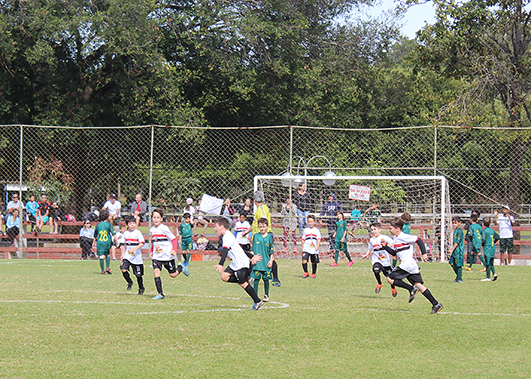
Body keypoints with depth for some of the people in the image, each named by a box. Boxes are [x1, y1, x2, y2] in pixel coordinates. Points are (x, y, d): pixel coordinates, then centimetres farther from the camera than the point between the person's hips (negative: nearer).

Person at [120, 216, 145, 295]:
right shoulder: (125, 233, 10)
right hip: (127, 256, 4)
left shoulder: (137, 232, -8)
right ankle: (130, 282, 9)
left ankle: (141, 288, 24)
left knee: (138, 274, 2)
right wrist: (123, 254, 16)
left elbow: (142, 243, -18)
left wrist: (134, 249, -30)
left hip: (136, 256, -4)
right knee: (123, 269, -17)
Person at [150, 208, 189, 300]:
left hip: (167, 255, -5)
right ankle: (160, 294, -9)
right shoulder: (152, 230, 9)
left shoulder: (164, 228, -11)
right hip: (156, 256, 5)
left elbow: (174, 239, -10)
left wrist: (174, 249, -23)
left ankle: (180, 268, 39)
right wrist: (151, 251, 18)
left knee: (173, 275, 4)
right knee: (156, 272, -13)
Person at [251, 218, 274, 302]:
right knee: (256, 278, -4)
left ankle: (266, 295, 16)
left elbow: (271, 250, 5)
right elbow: (252, 249, 9)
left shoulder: (269, 236, 3)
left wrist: (271, 260, 0)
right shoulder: (256, 236, 5)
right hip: (257, 262, 0)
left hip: (266, 262, 0)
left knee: (266, 279, 5)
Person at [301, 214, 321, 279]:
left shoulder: (317, 231, 3)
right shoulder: (306, 230, 10)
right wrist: (301, 249, 16)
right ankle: (306, 273, 0)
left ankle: (314, 273, 23)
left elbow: (318, 239, -4)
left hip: (314, 250, -1)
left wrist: (317, 246, -21)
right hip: (306, 249, 1)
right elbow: (303, 240, 15)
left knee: (314, 262, 7)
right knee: (304, 261, -15)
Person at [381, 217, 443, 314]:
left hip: (407, 264, -10)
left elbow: (418, 240, -11)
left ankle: (412, 289, -12)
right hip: (413, 266, 10)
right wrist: (385, 246, 15)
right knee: (418, 285, 5)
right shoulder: (395, 239, 19)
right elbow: (393, 253, 26)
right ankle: (436, 304, 0)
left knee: (390, 279, -6)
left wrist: (424, 254, -13)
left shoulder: (403, 237, -10)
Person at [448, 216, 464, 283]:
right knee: (452, 263, 11)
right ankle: (458, 276, 25)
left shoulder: (459, 231, -14)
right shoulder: (455, 230, 14)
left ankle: (459, 278, 4)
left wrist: (452, 250, -20)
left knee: (458, 265, -4)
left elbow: (457, 242, -19)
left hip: (459, 250, -9)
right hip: (455, 250, 9)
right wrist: (452, 250, 25)